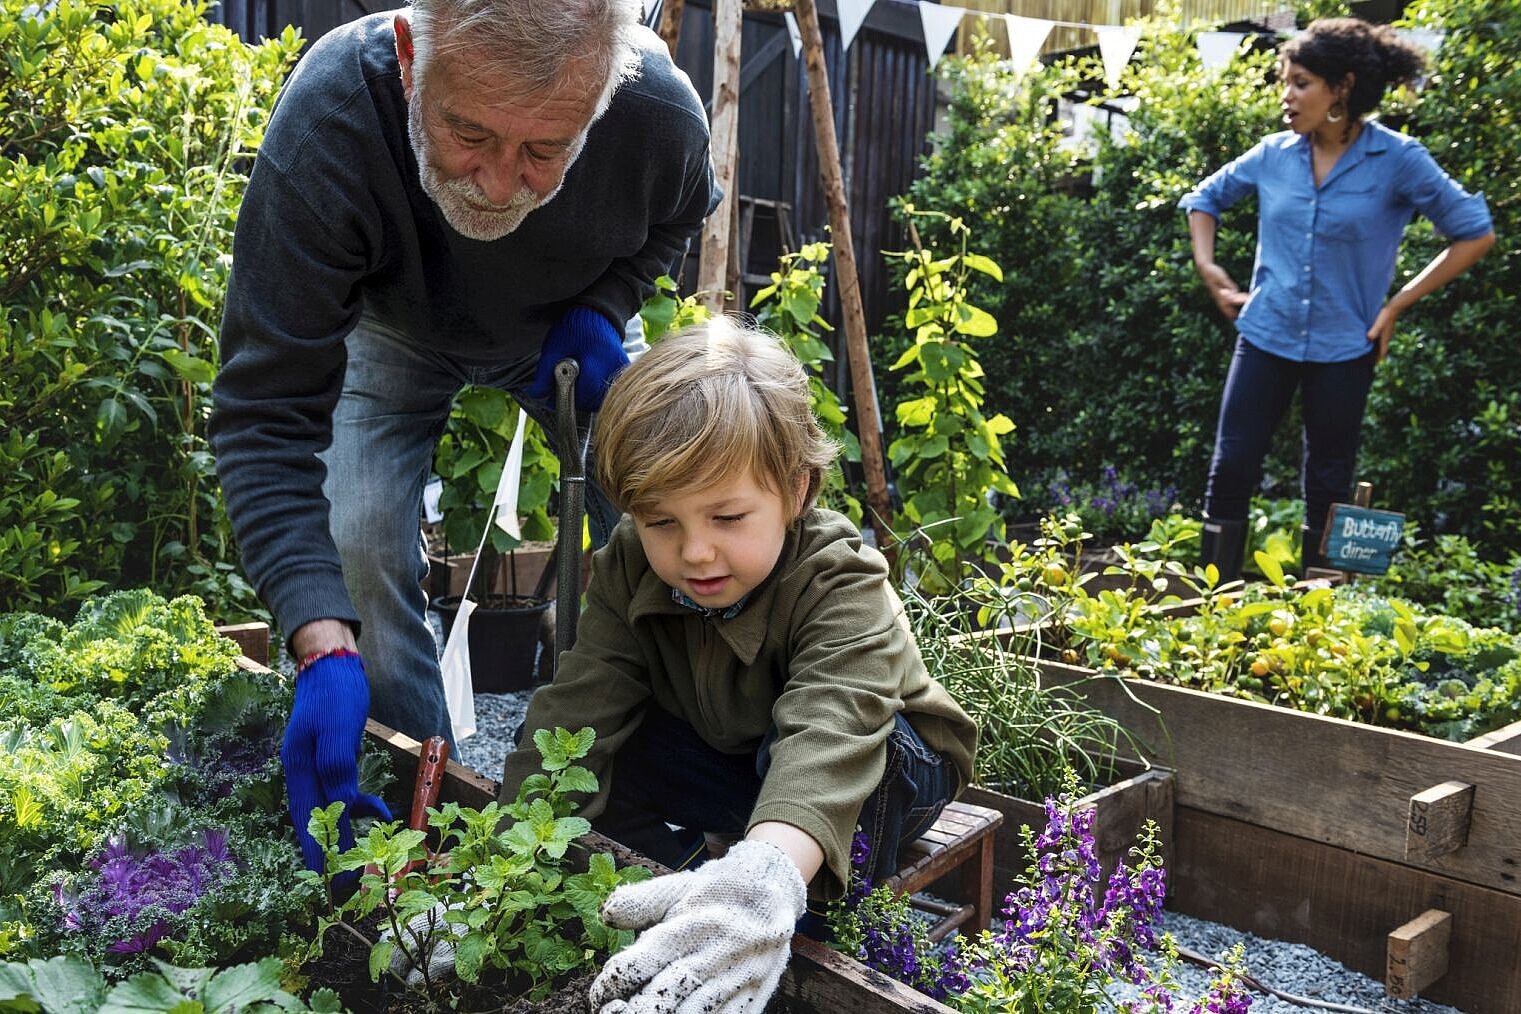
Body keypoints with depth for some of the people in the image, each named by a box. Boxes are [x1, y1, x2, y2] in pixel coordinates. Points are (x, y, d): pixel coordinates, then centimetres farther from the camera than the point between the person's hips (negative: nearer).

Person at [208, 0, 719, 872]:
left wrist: (604, 307, -25)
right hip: (396, 325, -1)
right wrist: (325, 649, -49)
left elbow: (680, 215, -5)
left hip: (568, 332, 2)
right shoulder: (326, 120, -41)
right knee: (361, 543, -19)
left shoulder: (662, 112, -35)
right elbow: (268, 413, -39)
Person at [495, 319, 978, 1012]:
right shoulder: (629, 572, -18)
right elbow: (575, 712, -25)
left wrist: (766, 876, -73)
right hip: (727, 759, 5)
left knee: (787, 754, -38)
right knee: (609, 746, -20)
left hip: (874, 770, -4)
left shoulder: (842, 585, -35)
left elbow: (828, 732, -53)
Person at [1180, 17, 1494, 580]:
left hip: (1343, 349, -2)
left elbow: (1476, 232, -5)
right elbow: (1206, 197, 18)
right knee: (1230, 469, -1)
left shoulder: (1397, 159, -10)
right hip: (1266, 337, 3)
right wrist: (1207, 266, 4)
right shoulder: (1275, 153, 0)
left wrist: (1398, 303, -7)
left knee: (1328, 488, 8)